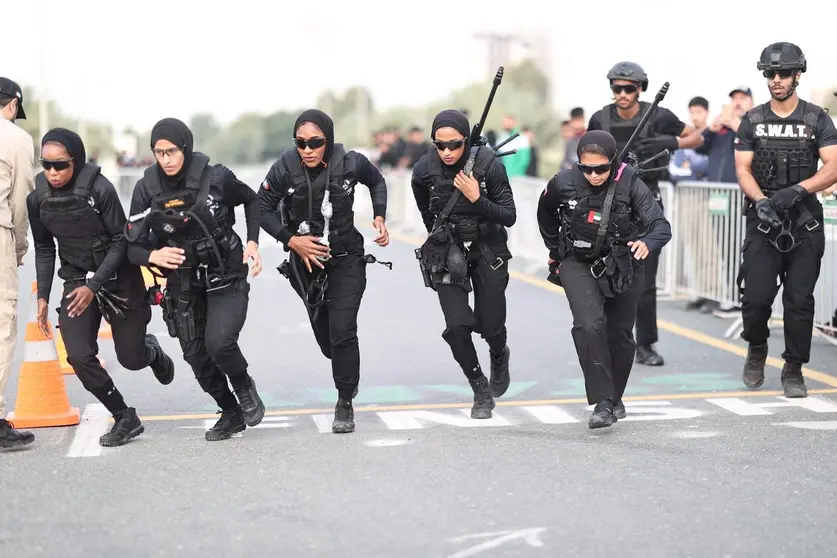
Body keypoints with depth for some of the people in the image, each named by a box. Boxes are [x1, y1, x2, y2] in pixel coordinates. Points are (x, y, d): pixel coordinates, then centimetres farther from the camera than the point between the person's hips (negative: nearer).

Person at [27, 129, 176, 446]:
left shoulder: (99, 188, -20)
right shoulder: (37, 197, -7)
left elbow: (120, 241, -15)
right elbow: (44, 249, 5)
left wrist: (94, 286, -22)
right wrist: (43, 296, 0)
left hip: (119, 277, -3)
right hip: (77, 279, 3)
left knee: (131, 359, 2)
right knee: (79, 356, -14)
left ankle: (152, 350, 41)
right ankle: (124, 418, 4)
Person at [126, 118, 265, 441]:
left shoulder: (216, 178, -14)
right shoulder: (147, 189, -9)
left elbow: (251, 200, 7)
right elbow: (132, 247, -7)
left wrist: (253, 242, -5)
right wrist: (153, 256, -29)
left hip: (227, 278, -3)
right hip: (184, 284, 3)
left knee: (219, 342, -23)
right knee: (196, 356, 6)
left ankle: (245, 387, 10)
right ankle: (231, 414, 30)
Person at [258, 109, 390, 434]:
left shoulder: (350, 163, -16)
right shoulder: (286, 168, -18)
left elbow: (376, 181, 6)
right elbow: (262, 207, -8)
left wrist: (380, 217, -7)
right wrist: (291, 240, -18)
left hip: (347, 261, -2)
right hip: (306, 261, 2)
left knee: (342, 332, -13)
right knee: (325, 337, 13)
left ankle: (345, 404, 3)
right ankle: (349, 374, 46)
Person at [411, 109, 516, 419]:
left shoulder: (489, 165, -18)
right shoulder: (424, 170, -12)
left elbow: (509, 217, -15)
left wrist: (476, 198, -28)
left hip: (488, 251, -1)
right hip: (447, 254, 1)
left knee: (491, 327, 3)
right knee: (457, 326, -12)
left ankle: (499, 356, 41)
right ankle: (481, 390, 9)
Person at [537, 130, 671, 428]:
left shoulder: (630, 184, -22)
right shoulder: (563, 183, -16)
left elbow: (662, 226, -30)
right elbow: (546, 212, 8)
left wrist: (647, 242, -51)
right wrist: (555, 250, 14)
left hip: (622, 268, 1)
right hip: (578, 265, 0)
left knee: (620, 335, 10)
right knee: (589, 325, -23)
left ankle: (615, 397, 34)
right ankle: (602, 402, -18)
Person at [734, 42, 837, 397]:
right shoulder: (752, 122, 7)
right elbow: (742, 170, 1)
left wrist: (796, 190, -22)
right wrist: (762, 201, -18)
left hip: (804, 221, 0)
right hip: (763, 221, 0)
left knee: (800, 299, -1)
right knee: (756, 296, -9)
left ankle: (793, 371, 11)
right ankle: (756, 350, 20)